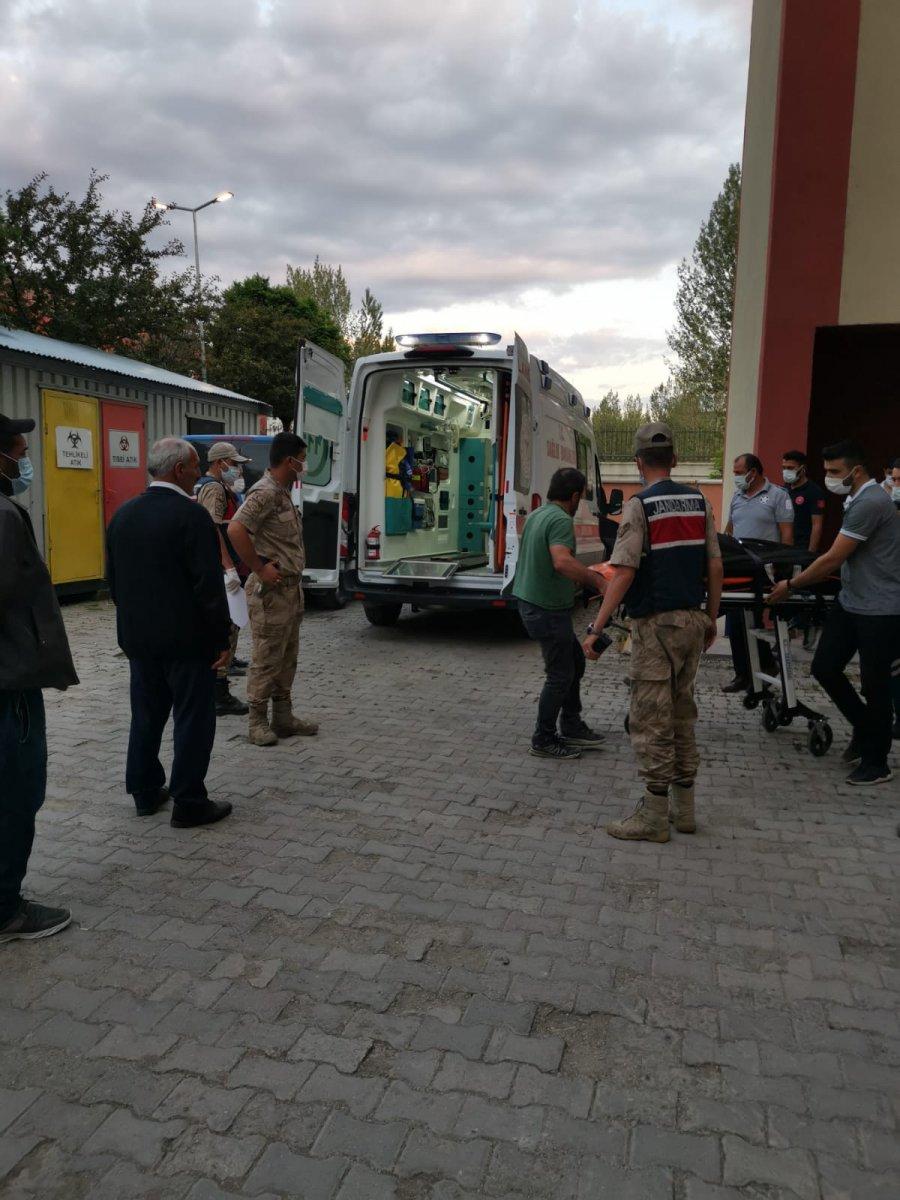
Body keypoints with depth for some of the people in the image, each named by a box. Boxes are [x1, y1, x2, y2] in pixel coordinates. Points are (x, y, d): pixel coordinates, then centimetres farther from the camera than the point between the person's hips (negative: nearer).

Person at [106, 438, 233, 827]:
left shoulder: (123, 514, 7)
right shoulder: (191, 515, -16)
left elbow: (113, 578, 13)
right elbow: (209, 585, -18)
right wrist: (222, 638, -10)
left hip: (137, 637, 7)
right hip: (186, 639, -7)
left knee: (146, 715, 17)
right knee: (193, 720, 3)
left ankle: (145, 792, 28)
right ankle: (189, 803, 9)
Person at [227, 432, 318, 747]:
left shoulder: (283, 493, 15)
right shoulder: (265, 493, -16)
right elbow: (235, 529, -28)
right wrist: (260, 570, -22)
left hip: (291, 588, 10)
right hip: (271, 590, -10)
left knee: (287, 657, 15)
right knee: (266, 658, -1)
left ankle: (283, 717, 24)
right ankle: (258, 721, 9)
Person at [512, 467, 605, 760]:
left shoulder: (536, 514, 11)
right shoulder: (561, 520, -20)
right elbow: (562, 561, -37)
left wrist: (577, 578, 28)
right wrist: (595, 580, -31)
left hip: (530, 601, 10)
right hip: (548, 610, -10)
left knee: (574, 662, 20)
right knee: (560, 676, 2)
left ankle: (571, 727, 29)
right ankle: (543, 740, 13)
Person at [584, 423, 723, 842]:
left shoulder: (640, 505, -11)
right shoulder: (698, 501, 7)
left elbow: (624, 573, -18)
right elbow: (715, 567, 8)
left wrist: (596, 628, -16)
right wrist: (712, 618, 18)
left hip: (656, 623, -7)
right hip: (693, 619, 7)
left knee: (651, 718, 1)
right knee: (682, 712, 16)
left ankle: (654, 816, 7)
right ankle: (684, 807, 25)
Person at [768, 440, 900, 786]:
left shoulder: (870, 503, -20)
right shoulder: (857, 499, 12)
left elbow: (833, 558, -19)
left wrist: (791, 585, -10)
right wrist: (802, 580, 20)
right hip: (851, 602, 9)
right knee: (824, 667, 8)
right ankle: (865, 728, 30)